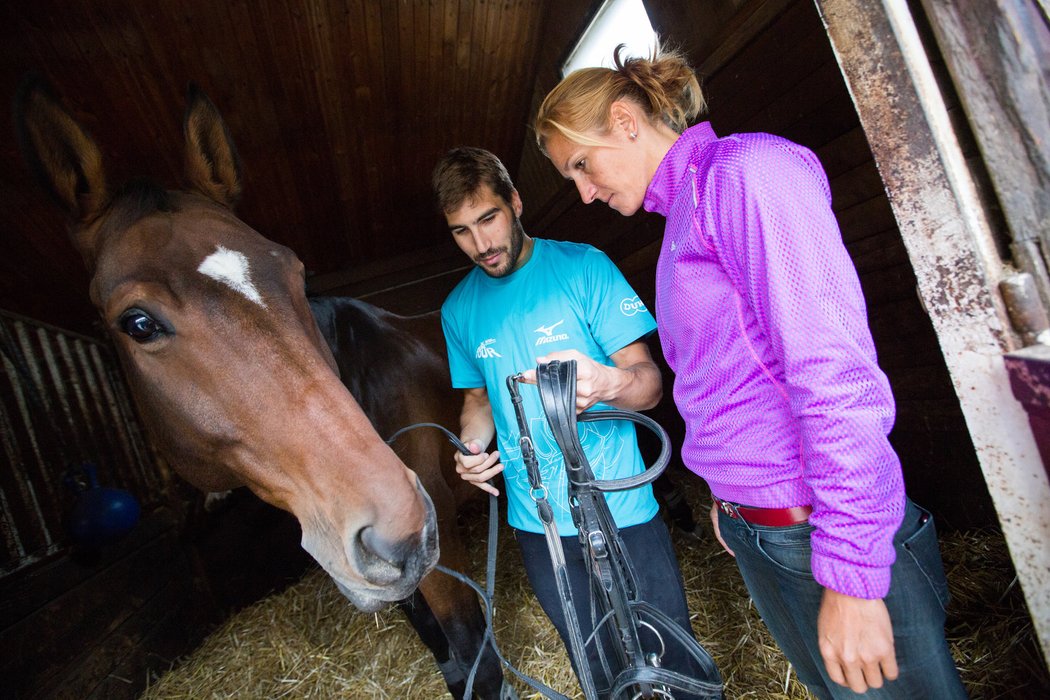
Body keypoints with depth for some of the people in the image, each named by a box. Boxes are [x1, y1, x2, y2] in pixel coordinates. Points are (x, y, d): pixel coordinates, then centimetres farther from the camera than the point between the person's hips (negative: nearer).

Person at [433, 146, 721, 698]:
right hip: (537, 525, 4)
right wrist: (472, 446, -6)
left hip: (622, 509, -3)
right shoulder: (458, 309, 4)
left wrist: (606, 382, -34)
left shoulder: (583, 266, -9)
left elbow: (650, 380, -12)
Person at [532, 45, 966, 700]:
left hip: (826, 527, -8)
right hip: (751, 531, 8)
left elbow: (833, 370, -22)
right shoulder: (681, 213, 14)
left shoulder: (746, 169, -13)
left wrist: (849, 573, -21)